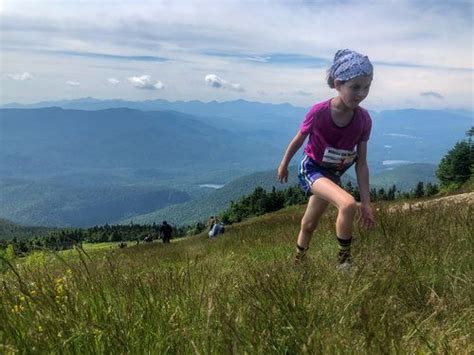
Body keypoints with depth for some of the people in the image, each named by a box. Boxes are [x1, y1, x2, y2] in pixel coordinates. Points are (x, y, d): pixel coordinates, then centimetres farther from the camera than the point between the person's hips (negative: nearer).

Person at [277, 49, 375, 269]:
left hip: (333, 173, 4)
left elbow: (361, 163, -9)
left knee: (309, 224, 16)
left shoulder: (364, 119, -16)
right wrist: (284, 165, 8)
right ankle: (344, 260, -8)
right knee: (348, 204, -29)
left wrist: (366, 202, -10)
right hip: (312, 168, -4)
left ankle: (298, 261, 40)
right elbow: (298, 140, -7)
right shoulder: (319, 112, -26)